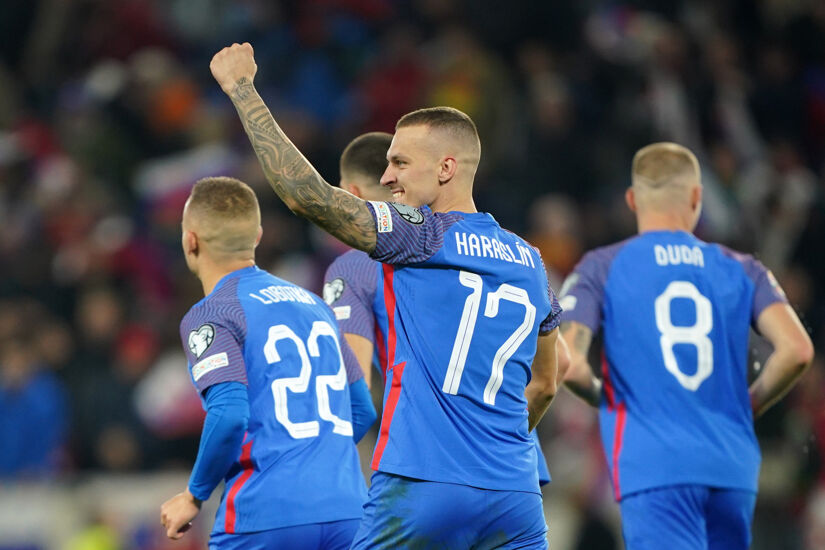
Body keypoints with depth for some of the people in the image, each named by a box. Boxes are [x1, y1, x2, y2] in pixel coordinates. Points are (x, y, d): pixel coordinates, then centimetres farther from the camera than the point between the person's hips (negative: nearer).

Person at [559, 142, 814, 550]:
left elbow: (568, 367, -7)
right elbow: (796, 350, -2)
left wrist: (601, 397, 15)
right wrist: (746, 408, 14)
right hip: (732, 468, 3)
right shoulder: (741, 270, 12)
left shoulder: (601, 269, 5)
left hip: (653, 467, -3)